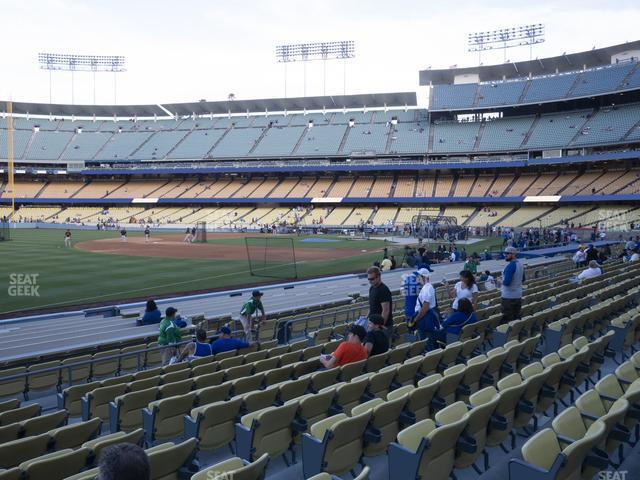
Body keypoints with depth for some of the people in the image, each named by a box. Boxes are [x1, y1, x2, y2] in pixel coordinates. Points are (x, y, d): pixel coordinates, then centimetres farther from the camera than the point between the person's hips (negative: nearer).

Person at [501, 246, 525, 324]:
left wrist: (503, 282, -5)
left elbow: (506, 282, -25)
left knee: (507, 319, -2)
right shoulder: (520, 264, 9)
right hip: (518, 295, 9)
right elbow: (522, 280, 22)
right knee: (516, 317, 15)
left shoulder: (510, 266, -19)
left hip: (509, 296, -9)